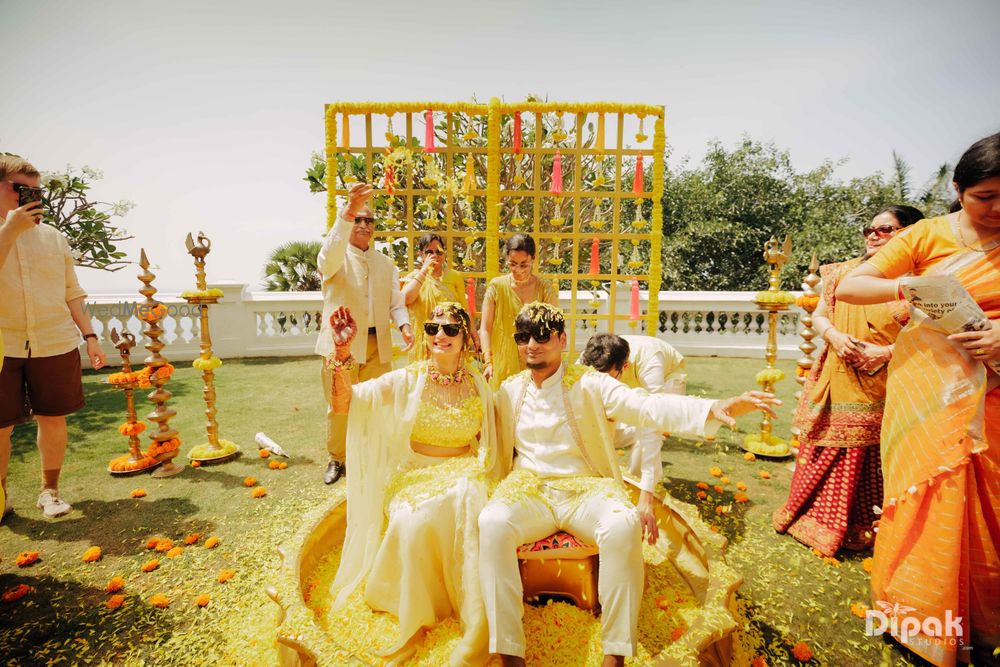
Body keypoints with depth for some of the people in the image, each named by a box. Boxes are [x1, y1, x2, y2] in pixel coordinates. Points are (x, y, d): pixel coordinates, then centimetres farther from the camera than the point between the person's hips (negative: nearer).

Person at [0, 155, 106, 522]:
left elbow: (71, 293, 12)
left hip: (55, 344, 2)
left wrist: (89, 335, 8)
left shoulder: (54, 237, 9)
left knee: (52, 419, 7)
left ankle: (49, 490, 23)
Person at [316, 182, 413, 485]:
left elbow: (395, 301, 11)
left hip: (378, 344, 4)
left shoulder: (386, 263, 14)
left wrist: (403, 325, -11)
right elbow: (331, 252, -27)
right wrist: (350, 210, -40)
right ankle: (337, 458, 26)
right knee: (339, 406, 6)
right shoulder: (336, 257, -1)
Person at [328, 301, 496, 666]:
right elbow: (343, 404, -11)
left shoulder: (478, 385, 5)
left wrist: (476, 472, -5)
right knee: (414, 521, -33)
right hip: (413, 475, 0)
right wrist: (342, 352, -24)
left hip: (462, 475, 1)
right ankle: (418, 617, -7)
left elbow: (488, 445, 15)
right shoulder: (406, 380, -2)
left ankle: (477, 632, -22)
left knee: (468, 500, -33)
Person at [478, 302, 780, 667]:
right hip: (528, 490, 2)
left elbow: (648, 406, -16)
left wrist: (715, 408, -30)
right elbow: (500, 450, 18)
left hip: (586, 489, -1)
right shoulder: (510, 390, 9)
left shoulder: (590, 384, -2)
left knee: (623, 526, -33)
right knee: (492, 523, -30)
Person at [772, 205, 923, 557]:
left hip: (886, 384, -2)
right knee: (827, 452, 9)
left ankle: (864, 529, 24)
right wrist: (836, 337, -12)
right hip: (838, 379, 3)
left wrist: (886, 351, -18)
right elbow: (819, 316, 7)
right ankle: (819, 519, 26)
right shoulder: (844, 272, 7)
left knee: (872, 456, 3)